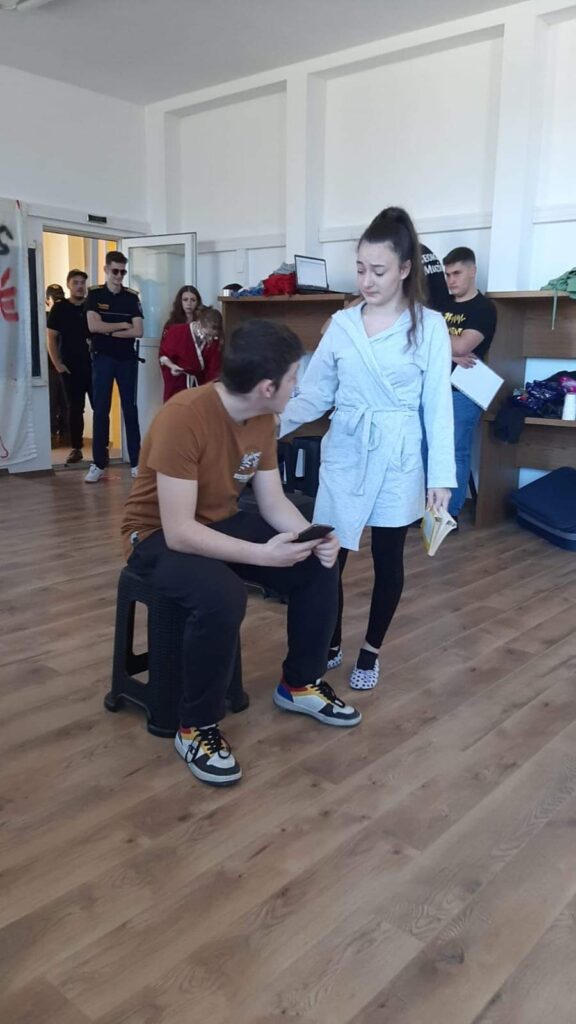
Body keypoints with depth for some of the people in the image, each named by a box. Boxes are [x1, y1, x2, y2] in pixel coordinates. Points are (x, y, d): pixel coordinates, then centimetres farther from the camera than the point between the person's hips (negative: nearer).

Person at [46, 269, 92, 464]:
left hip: (94, 365, 1)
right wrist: (57, 363, -6)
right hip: (70, 367, -1)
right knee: (75, 409, 5)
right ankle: (76, 448, 12)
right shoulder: (59, 308, 3)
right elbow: (51, 338, 3)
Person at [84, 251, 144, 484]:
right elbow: (93, 326, -11)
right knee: (100, 410, 0)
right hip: (102, 358, -1)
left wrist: (109, 331, -9)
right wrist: (123, 325, -6)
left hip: (127, 359, 1)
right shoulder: (94, 294, 3)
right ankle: (98, 464, 6)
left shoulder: (132, 297, 4)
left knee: (130, 408, 3)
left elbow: (138, 331, -6)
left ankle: (136, 462, 8)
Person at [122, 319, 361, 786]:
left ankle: (300, 683, 15)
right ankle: (196, 728, -12)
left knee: (320, 564, -5)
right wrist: (262, 555, -37)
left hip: (222, 523, 8)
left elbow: (273, 501, 0)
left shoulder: (262, 419, -6)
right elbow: (179, 531, -33)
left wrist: (312, 537, -19)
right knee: (222, 597, -36)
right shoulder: (184, 418, -31)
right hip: (158, 536, -7)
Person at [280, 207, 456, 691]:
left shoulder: (429, 326, -4)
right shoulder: (341, 323, 4)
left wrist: (442, 474, -8)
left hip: (398, 459, -2)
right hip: (344, 454, 2)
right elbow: (314, 395, 4)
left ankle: (371, 651, 30)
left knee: (388, 560, 10)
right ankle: (330, 644, 26)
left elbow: (438, 406, -5)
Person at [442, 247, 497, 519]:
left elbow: (462, 346, -17)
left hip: (462, 392, -6)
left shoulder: (484, 308, -4)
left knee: (456, 454, -1)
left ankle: (451, 513, 8)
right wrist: (450, 354, -12)